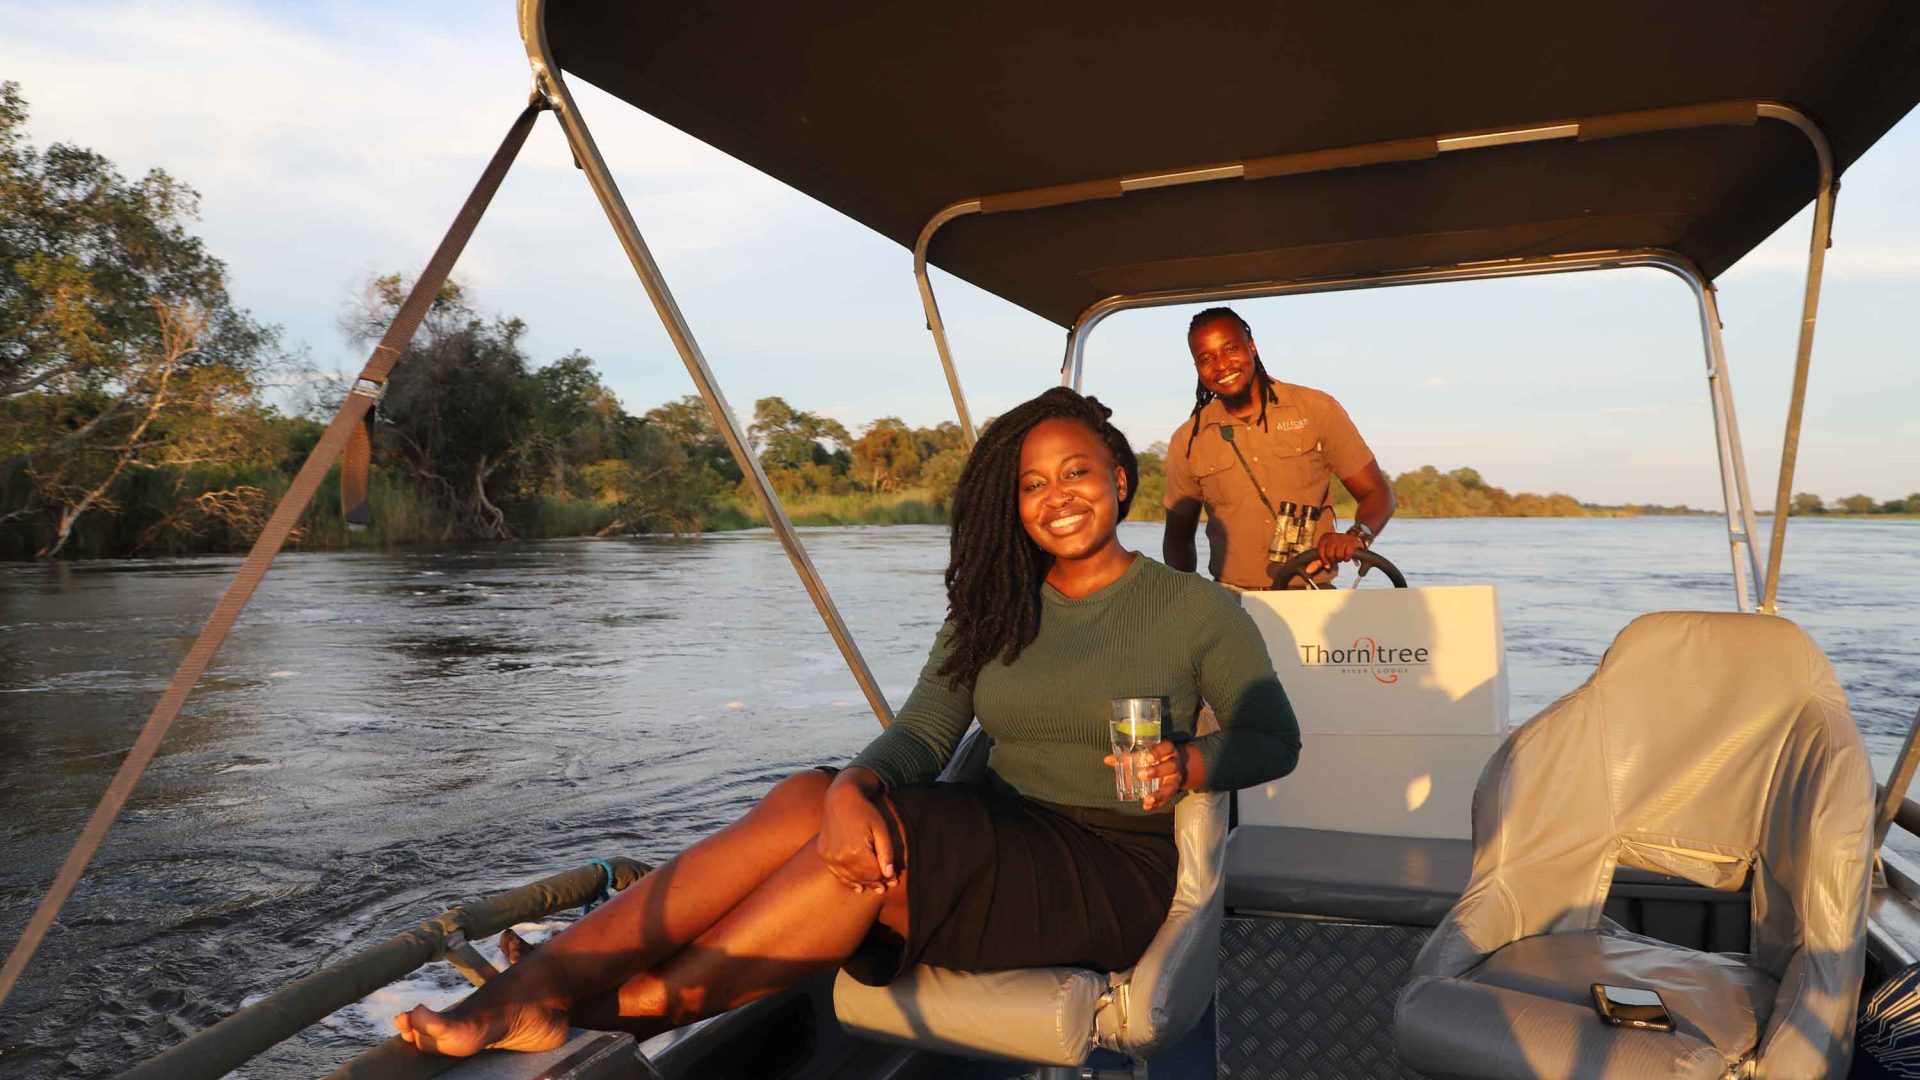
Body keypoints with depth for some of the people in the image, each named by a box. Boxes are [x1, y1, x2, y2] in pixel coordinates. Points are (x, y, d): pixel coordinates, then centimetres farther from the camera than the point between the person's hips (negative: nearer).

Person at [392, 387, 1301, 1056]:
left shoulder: (1195, 609, 0)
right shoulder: (994, 611, 10)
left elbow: (1275, 739, 5)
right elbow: (920, 733, -2)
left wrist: (1190, 767, -17)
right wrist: (852, 789, -25)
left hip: (1112, 872, -4)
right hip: (995, 844, 4)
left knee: (877, 836, -31)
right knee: (806, 800, -25)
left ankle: (626, 1009, -23)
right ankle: (537, 985, -31)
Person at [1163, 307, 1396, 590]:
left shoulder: (1317, 409, 4)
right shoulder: (1187, 441, 7)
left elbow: (1377, 493, 8)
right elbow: (1178, 537, 15)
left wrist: (1356, 535, -14)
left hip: (1313, 597, 0)